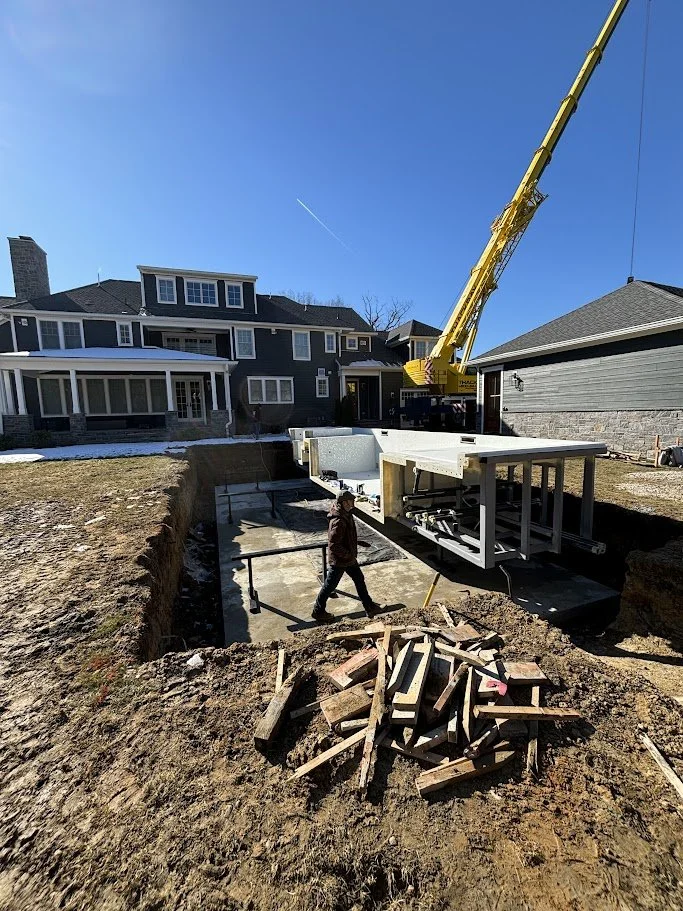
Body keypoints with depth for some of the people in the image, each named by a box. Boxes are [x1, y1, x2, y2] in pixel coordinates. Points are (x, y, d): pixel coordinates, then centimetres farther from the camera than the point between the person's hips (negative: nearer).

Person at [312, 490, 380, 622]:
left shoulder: (346, 515, 0)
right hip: (339, 560, -9)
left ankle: (369, 606, 36)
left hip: (348, 558, 9)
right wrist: (349, 556, -22)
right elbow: (333, 545, -30)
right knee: (329, 586, 8)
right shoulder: (338, 522, -32)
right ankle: (318, 611, 27)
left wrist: (358, 542, 12)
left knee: (359, 579, 19)